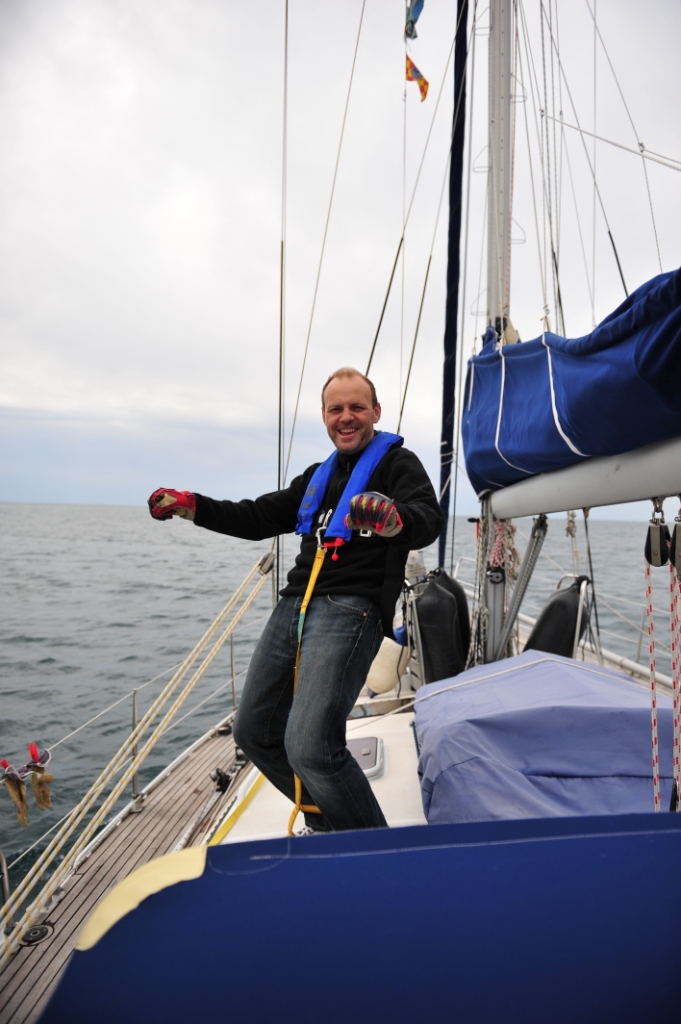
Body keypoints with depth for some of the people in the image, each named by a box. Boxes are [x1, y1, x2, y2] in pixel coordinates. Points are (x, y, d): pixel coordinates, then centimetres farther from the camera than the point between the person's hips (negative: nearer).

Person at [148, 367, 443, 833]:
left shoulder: (397, 462, 1)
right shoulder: (319, 476, 24)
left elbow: (429, 520, -18)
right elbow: (259, 518, 28)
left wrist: (394, 520, -43)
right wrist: (190, 505, 16)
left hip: (350, 608, -8)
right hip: (294, 604, 9)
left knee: (310, 747, -21)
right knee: (255, 732, 14)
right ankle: (324, 822, 35)